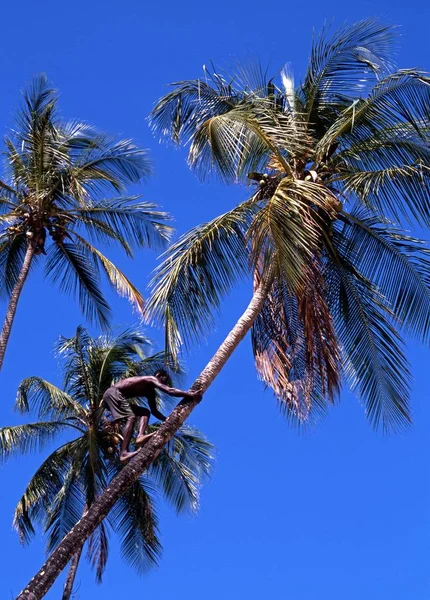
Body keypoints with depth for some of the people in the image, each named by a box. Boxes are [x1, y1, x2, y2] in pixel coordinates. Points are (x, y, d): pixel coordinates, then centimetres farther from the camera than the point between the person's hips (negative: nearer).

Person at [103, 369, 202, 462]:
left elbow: (154, 411, 25)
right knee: (131, 417, -25)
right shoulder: (151, 380, -8)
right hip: (113, 393, -10)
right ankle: (124, 453, -38)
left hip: (118, 396, 10)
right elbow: (170, 391, -21)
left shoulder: (150, 392, 20)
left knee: (145, 412, 7)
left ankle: (140, 436, -19)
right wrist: (191, 395, -21)